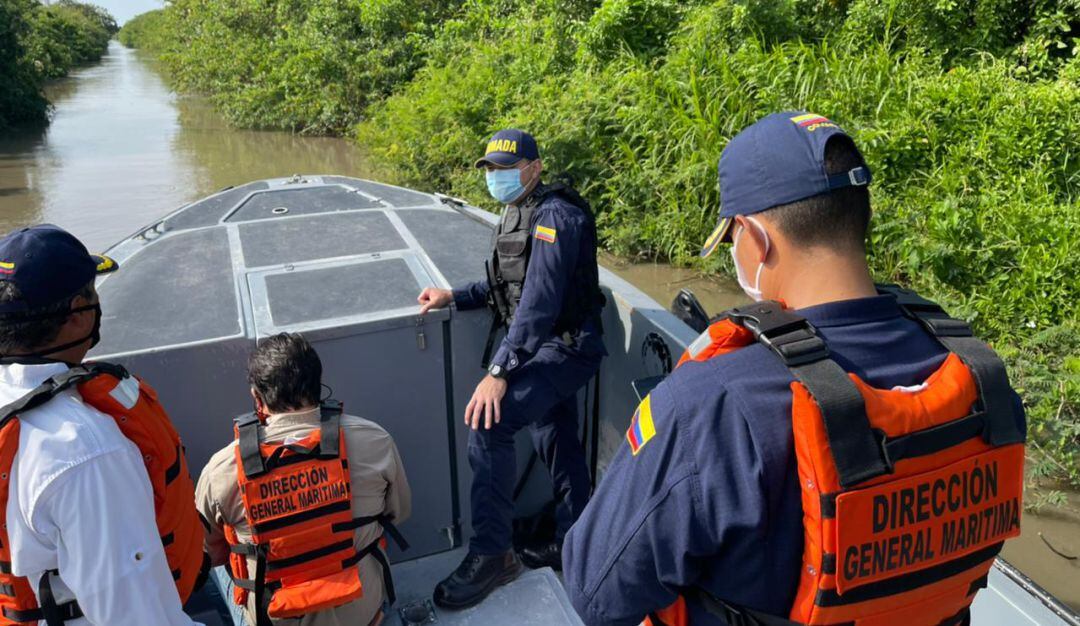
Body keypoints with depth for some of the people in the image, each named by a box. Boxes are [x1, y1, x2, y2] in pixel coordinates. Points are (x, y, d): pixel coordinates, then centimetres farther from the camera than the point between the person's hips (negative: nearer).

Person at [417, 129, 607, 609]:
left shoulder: (555, 216, -19)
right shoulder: (517, 213, 11)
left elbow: (540, 301, -28)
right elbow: (506, 284, 20)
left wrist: (499, 372, -32)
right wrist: (454, 297, 8)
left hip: (564, 348, -10)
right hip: (545, 348, 10)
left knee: (487, 425, -21)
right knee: (556, 443, 17)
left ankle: (490, 555, -10)